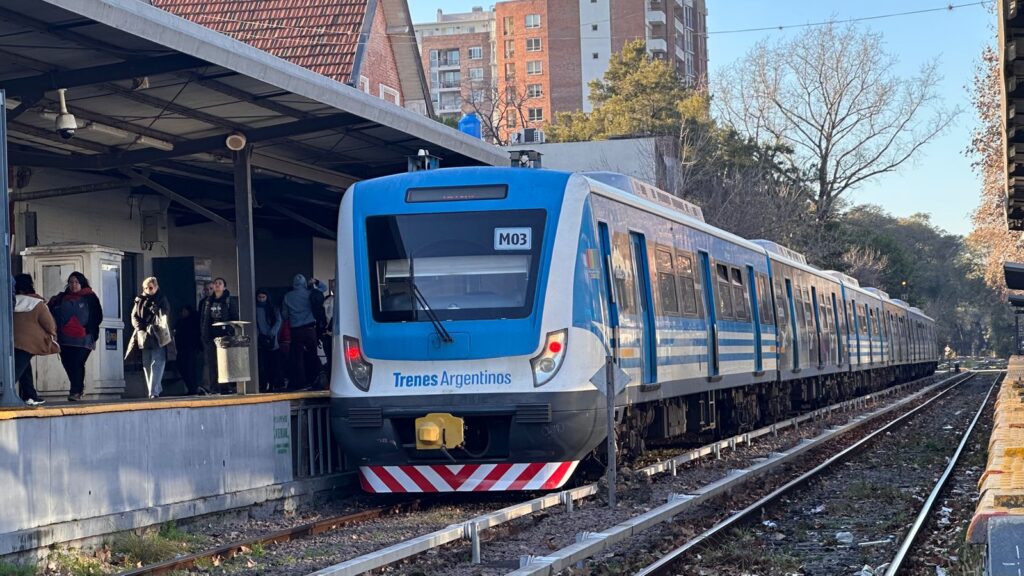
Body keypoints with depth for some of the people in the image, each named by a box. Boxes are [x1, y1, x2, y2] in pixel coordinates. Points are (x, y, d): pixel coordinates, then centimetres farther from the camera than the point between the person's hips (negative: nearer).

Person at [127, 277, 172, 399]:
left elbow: (163, 317, -7)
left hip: (158, 337, -4)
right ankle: (157, 389, 15)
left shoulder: (162, 300, 5)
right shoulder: (140, 301, 14)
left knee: (157, 364, -13)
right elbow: (134, 316, 6)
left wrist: (151, 328, -17)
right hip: (143, 337, 4)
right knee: (146, 365, 6)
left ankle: (154, 391, -18)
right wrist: (141, 329, -8)